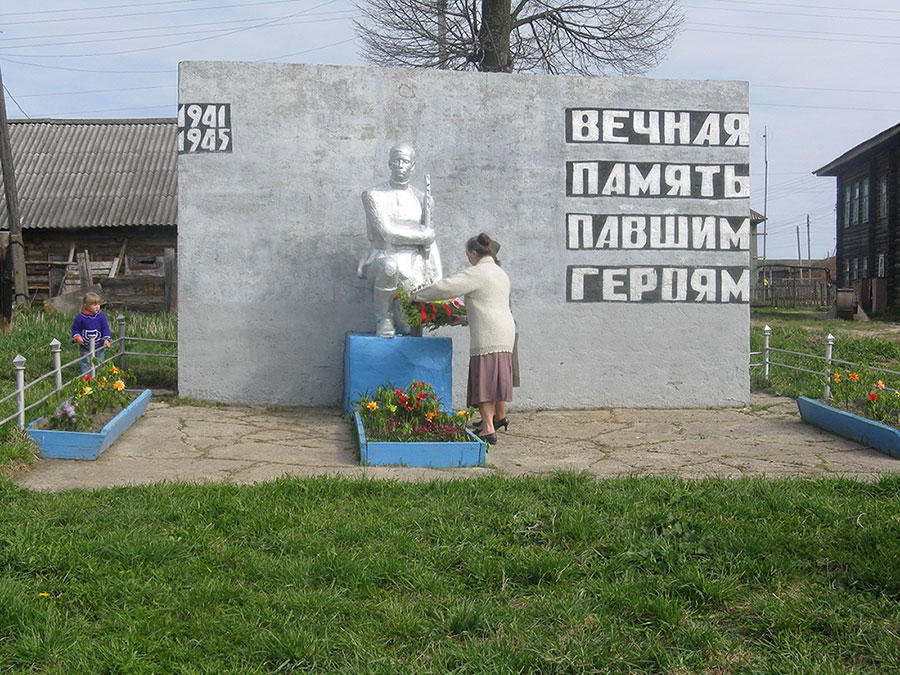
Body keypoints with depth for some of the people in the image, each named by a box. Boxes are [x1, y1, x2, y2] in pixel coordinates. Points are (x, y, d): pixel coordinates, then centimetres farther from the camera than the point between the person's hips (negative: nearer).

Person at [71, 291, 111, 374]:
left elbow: (105, 328, -3)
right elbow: (75, 329, 4)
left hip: (98, 345, 1)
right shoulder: (80, 318, -7)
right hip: (85, 347, -1)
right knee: (85, 364, 4)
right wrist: (77, 337, -13)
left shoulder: (101, 316, -5)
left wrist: (106, 339, -14)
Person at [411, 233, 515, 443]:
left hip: (487, 335, -9)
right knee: (497, 375, 20)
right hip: (506, 331, 9)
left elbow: (445, 288, -11)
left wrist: (418, 296, 3)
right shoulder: (501, 274, 20)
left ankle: (488, 430, -8)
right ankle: (500, 416, 34)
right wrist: (462, 318, 35)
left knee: (483, 378, -6)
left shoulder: (476, 274, -8)